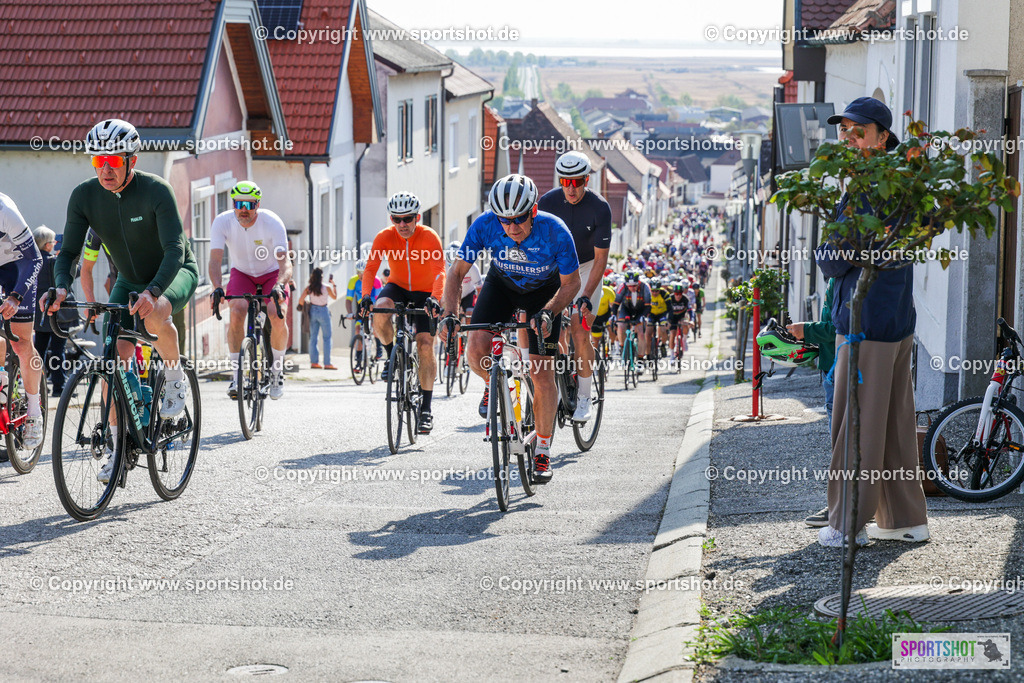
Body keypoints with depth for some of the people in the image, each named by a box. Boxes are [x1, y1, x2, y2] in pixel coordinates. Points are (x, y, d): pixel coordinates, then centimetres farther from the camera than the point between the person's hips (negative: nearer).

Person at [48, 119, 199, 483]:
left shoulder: (156, 191, -27)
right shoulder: (84, 196, -15)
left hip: (176, 274, -5)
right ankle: (116, 445, 1)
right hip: (130, 279, 5)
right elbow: (69, 251, -14)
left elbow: (175, 249, -35)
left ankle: (176, 380, -9)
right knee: (115, 357, -11)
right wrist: (61, 287, -36)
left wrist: (152, 292, -52)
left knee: (154, 315, -38)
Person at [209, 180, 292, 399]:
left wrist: (280, 285, -54)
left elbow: (285, 262, -34)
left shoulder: (272, 222, -27)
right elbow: (215, 260, -28)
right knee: (237, 311, -27)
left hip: (272, 274, -1)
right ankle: (235, 373, -17)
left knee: (278, 315, -25)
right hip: (242, 273, 1)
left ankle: (277, 370, -1)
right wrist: (217, 287, -46)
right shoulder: (222, 222, -22)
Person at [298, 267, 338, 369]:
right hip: (323, 311, -4)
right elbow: (335, 297, 4)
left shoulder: (309, 288, -4)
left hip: (313, 311, 4)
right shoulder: (326, 287, -12)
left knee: (313, 337, 11)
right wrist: (334, 285, 14)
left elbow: (301, 300, -8)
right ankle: (327, 363, -1)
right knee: (327, 338, 3)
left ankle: (314, 362, 12)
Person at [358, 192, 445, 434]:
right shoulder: (385, 237, -16)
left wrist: (434, 299, -49)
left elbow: (439, 272, -32)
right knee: (380, 311, -33)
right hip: (398, 287, 2)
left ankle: (426, 409, -6)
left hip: (424, 293, -2)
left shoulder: (429, 237, -22)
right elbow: (370, 268, -23)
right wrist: (366, 297, -40)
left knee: (425, 344, -14)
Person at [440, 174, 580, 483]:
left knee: (542, 374, -7)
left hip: (543, 291, -2)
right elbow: (457, 271, -17)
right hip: (501, 284, 2)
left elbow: (571, 283, -20)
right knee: (477, 350, -22)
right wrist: (450, 314, -31)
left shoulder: (555, 232, -33)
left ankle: (543, 451, 10)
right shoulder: (485, 225, -29)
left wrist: (548, 313, -36)